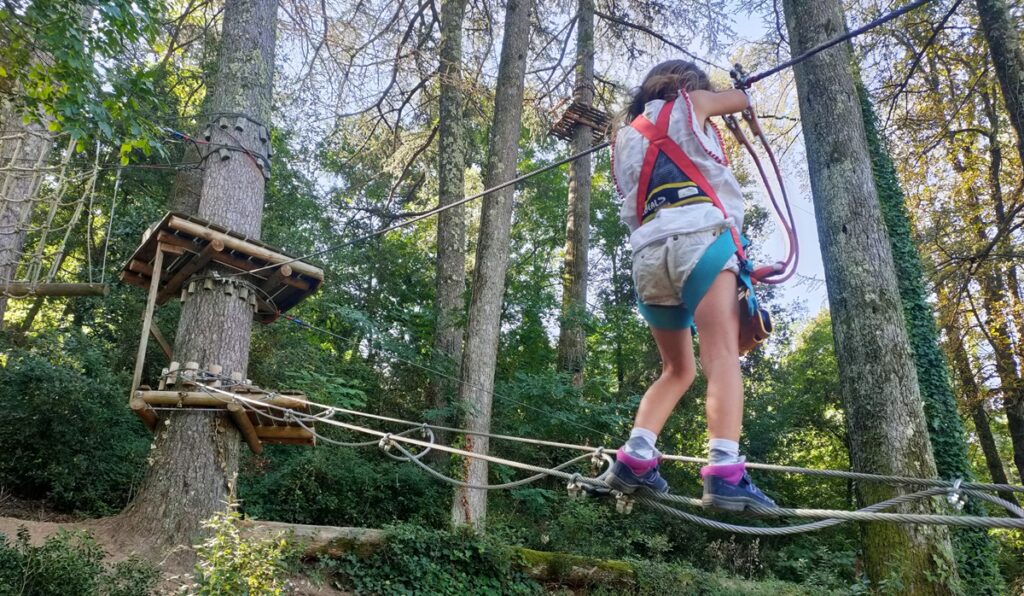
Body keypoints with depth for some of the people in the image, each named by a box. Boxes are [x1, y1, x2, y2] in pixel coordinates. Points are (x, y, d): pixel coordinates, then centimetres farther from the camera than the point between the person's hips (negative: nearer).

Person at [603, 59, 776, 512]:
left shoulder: (624, 137, 30)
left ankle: (634, 457, 1)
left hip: (648, 254, 5)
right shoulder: (688, 103, 19)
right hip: (698, 238, -5)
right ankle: (724, 472, -30)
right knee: (722, 355, -15)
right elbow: (745, 98, 34)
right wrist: (738, 86, 55)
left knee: (678, 369, 15)